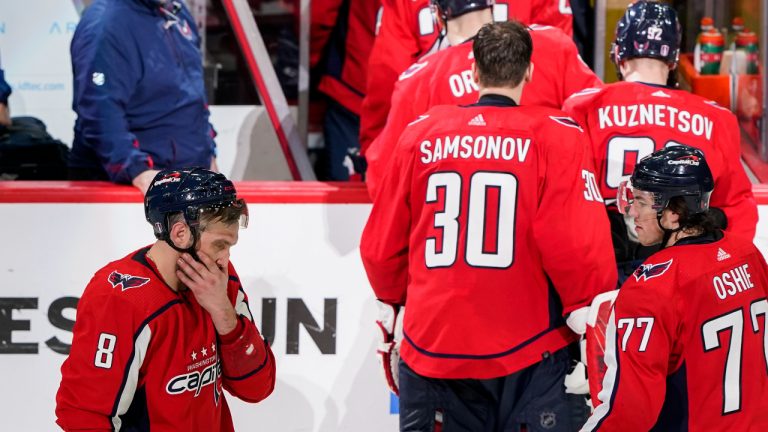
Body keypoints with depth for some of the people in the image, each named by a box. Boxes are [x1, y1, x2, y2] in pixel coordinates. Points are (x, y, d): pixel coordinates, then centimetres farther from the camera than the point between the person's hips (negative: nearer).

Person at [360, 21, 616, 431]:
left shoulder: (421, 134, 4)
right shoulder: (556, 137, -6)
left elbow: (381, 244, 11)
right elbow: (579, 244, -13)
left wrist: (393, 300, 29)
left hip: (431, 347, 3)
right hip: (527, 351, -3)